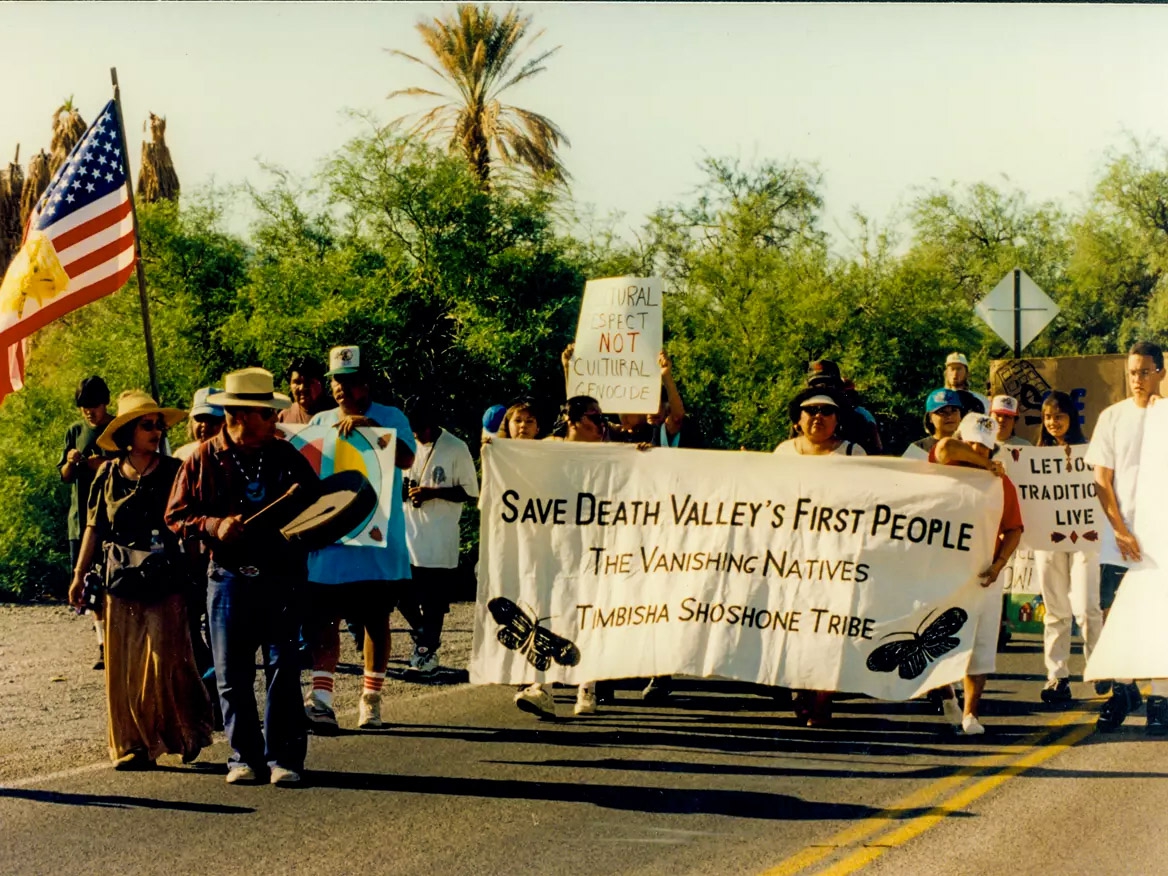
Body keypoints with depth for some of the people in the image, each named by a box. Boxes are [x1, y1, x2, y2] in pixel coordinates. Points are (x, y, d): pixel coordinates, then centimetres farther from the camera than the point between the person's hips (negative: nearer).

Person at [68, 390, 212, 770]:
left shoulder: (173, 472, 2)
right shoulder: (108, 475, 8)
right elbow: (94, 528, 13)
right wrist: (80, 575, 12)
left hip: (164, 581, -2)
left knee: (166, 660, -6)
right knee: (123, 665, 2)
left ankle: (187, 733, 14)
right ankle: (133, 745, 10)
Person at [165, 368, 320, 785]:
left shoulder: (288, 457, 5)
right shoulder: (203, 460, 2)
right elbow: (176, 517, 3)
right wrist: (213, 526, -14)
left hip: (281, 575, 0)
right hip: (228, 576, 0)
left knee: (283, 668, -5)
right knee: (232, 674, 2)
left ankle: (284, 757, 0)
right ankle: (245, 757, 12)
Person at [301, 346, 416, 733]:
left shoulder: (390, 418, 1)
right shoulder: (320, 423, 11)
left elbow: (406, 458, -17)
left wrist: (368, 425, -24)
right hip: (328, 539, 2)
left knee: (376, 619, 8)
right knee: (322, 617, -7)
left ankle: (371, 698, 18)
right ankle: (321, 700, -12)